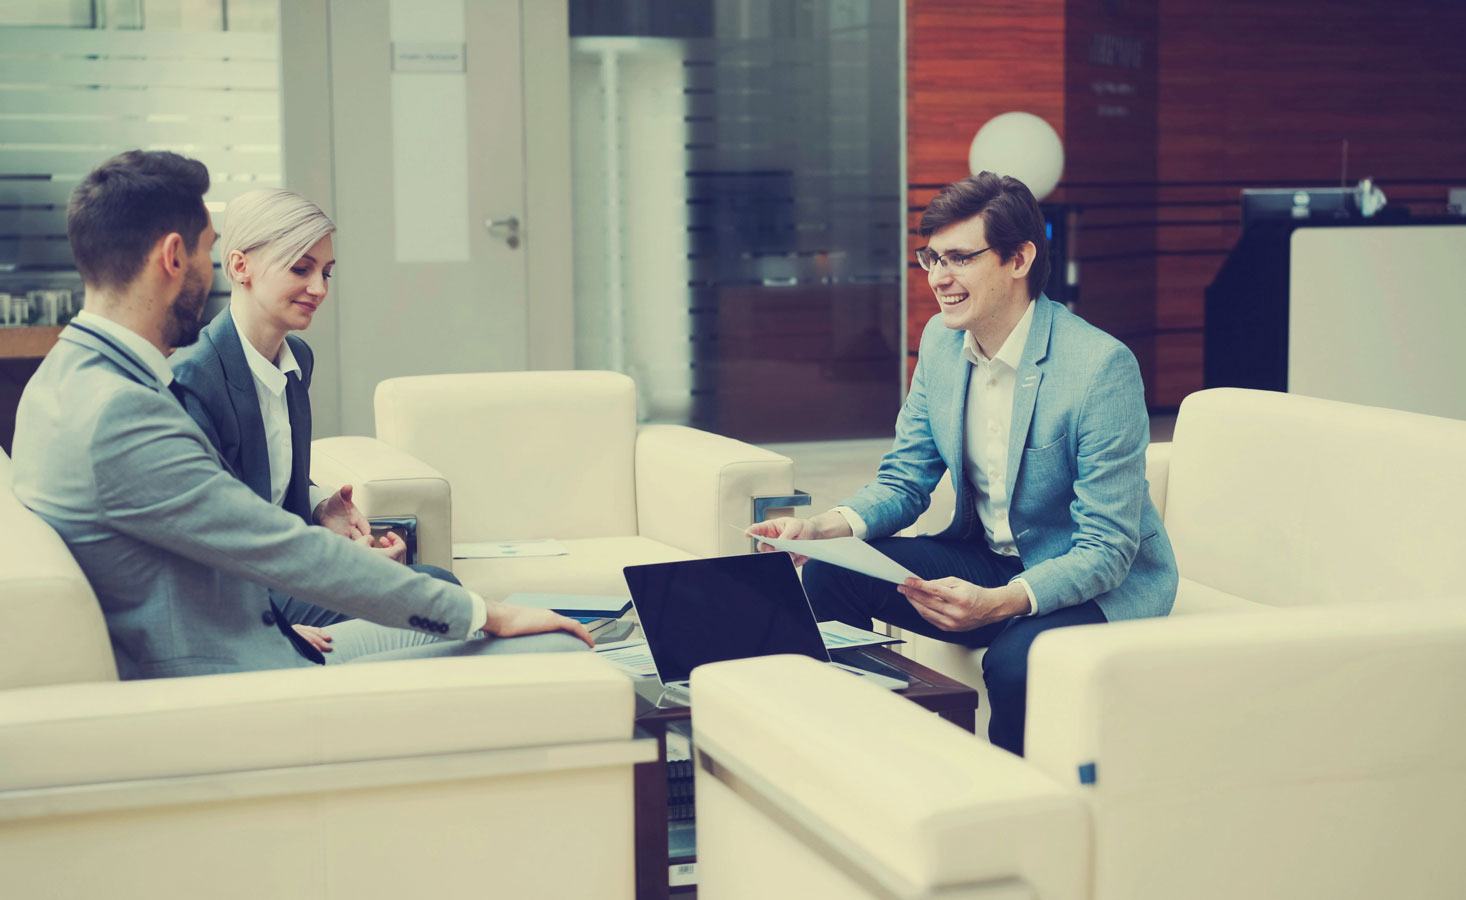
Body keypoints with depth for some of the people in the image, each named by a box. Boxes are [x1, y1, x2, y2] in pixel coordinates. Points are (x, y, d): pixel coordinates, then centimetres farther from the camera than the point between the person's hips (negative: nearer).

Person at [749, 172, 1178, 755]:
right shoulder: (940, 341, -1)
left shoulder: (1102, 367, -24)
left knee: (1016, 659, -36)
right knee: (830, 573, -13)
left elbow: (1106, 550, -24)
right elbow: (905, 480, 7)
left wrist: (997, 603, -41)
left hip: (1105, 587, -6)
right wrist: (824, 528, -15)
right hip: (986, 557, 6)